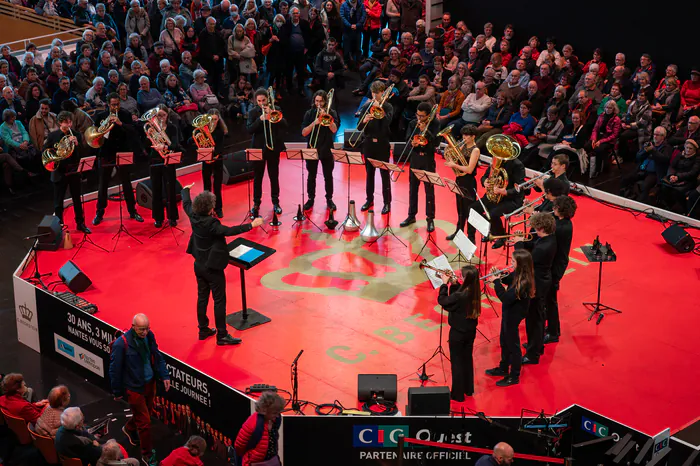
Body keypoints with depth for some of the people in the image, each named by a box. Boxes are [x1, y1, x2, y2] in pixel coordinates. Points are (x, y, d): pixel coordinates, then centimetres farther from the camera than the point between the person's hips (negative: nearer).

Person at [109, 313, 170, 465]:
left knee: (146, 412, 25)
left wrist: (164, 376, 2)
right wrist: (117, 392, -8)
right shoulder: (121, 344, -25)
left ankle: (129, 429, 56)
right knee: (145, 421, 0)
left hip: (150, 383, 6)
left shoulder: (149, 336, -7)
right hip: (134, 387, -6)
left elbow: (157, 357, 8)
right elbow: (115, 370, -15)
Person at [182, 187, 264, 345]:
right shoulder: (211, 224, -29)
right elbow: (229, 231, -37)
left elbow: (186, 203, 12)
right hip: (213, 268, -8)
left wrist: (186, 189, 32)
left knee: (202, 298, 19)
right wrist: (251, 225, -36)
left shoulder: (194, 217, -7)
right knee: (219, 301, 2)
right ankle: (222, 336, 9)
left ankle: (203, 330, 31)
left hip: (199, 265, 8)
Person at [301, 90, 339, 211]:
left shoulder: (331, 113, -1)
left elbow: (334, 130, -16)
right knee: (311, 176, 8)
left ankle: (329, 199, 18)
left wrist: (325, 117, -23)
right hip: (312, 148, 1)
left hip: (326, 149, -1)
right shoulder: (309, 113, 1)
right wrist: (314, 123, -21)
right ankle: (310, 199, 19)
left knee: (328, 176, 6)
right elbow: (304, 133, -7)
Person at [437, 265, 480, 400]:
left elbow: (442, 301, -15)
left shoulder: (459, 296, -30)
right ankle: (468, 389, 37)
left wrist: (444, 284, -8)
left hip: (458, 333, -7)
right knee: (467, 358, 22)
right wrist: (454, 284, -2)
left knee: (457, 361, 8)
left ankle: (458, 393, 18)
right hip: (471, 331, 7)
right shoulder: (475, 292, -8)